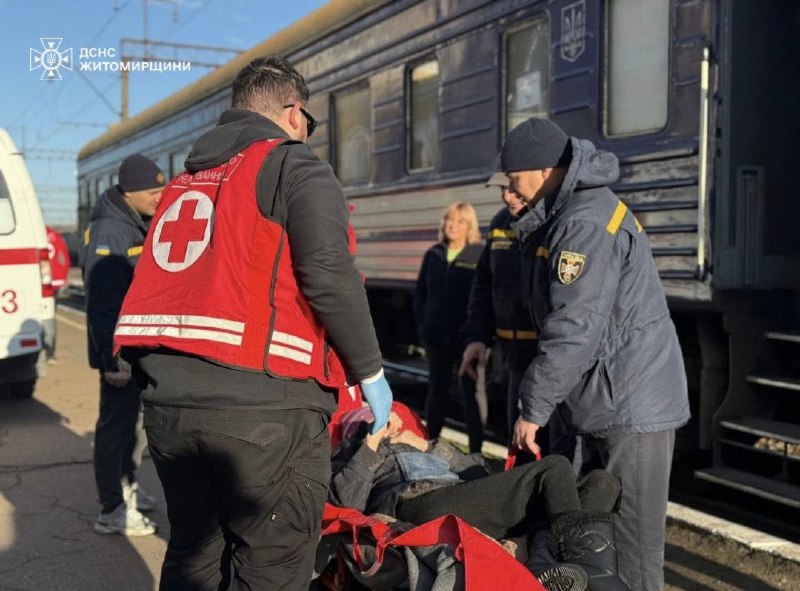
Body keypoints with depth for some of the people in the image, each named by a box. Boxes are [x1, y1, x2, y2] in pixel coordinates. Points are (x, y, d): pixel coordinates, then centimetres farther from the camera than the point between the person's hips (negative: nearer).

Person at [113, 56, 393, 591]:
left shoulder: (186, 179, 21)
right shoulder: (295, 167, 0)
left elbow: (159, 283, 19)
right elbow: (329, 275, -14)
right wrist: (370, 371, -4)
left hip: (169, 404, 7)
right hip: (262, 408, -7)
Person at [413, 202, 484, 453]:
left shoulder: (481, 255, -6)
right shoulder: (434, 254, 8)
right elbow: (420, 292, 13)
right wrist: (422, 324, 3)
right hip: (436, 336, 4)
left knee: (471, 392, 4)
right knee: (437, 390, 15)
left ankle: (476, 449, 12)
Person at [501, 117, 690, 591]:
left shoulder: (585, 224, -19)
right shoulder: (571, 213, 14)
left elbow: (575, 331, -23)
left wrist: (534, 408, -16)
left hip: (631, 405, -10)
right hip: (611, 402, 10)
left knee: (631, 545, -1)